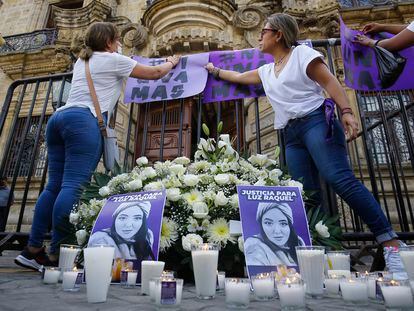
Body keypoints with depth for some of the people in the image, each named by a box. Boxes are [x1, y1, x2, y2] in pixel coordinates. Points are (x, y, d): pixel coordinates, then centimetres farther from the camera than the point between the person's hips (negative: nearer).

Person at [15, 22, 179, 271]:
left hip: (60, 117, 8)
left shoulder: (82, 60, 31)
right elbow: (154, 74, 16)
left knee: (55, 185, 5)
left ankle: (33, 249, 6)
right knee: (73, 186, -13)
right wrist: (171, 63, 34)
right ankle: (56, 253, -13)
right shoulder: (113, 59, 10)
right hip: (84, 121, -8)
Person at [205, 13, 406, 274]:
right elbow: (238, 77, 40)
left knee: (340, 178, -22)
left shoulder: (302, 53, 7)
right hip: (292, 134, 7)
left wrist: (346, 111, -17)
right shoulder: (266, 71, 26)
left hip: (316, 120, -6)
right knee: (307, 194, -5)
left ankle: (389, 241, -17)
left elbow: (329, 81, -4)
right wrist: (215, 70, 47)